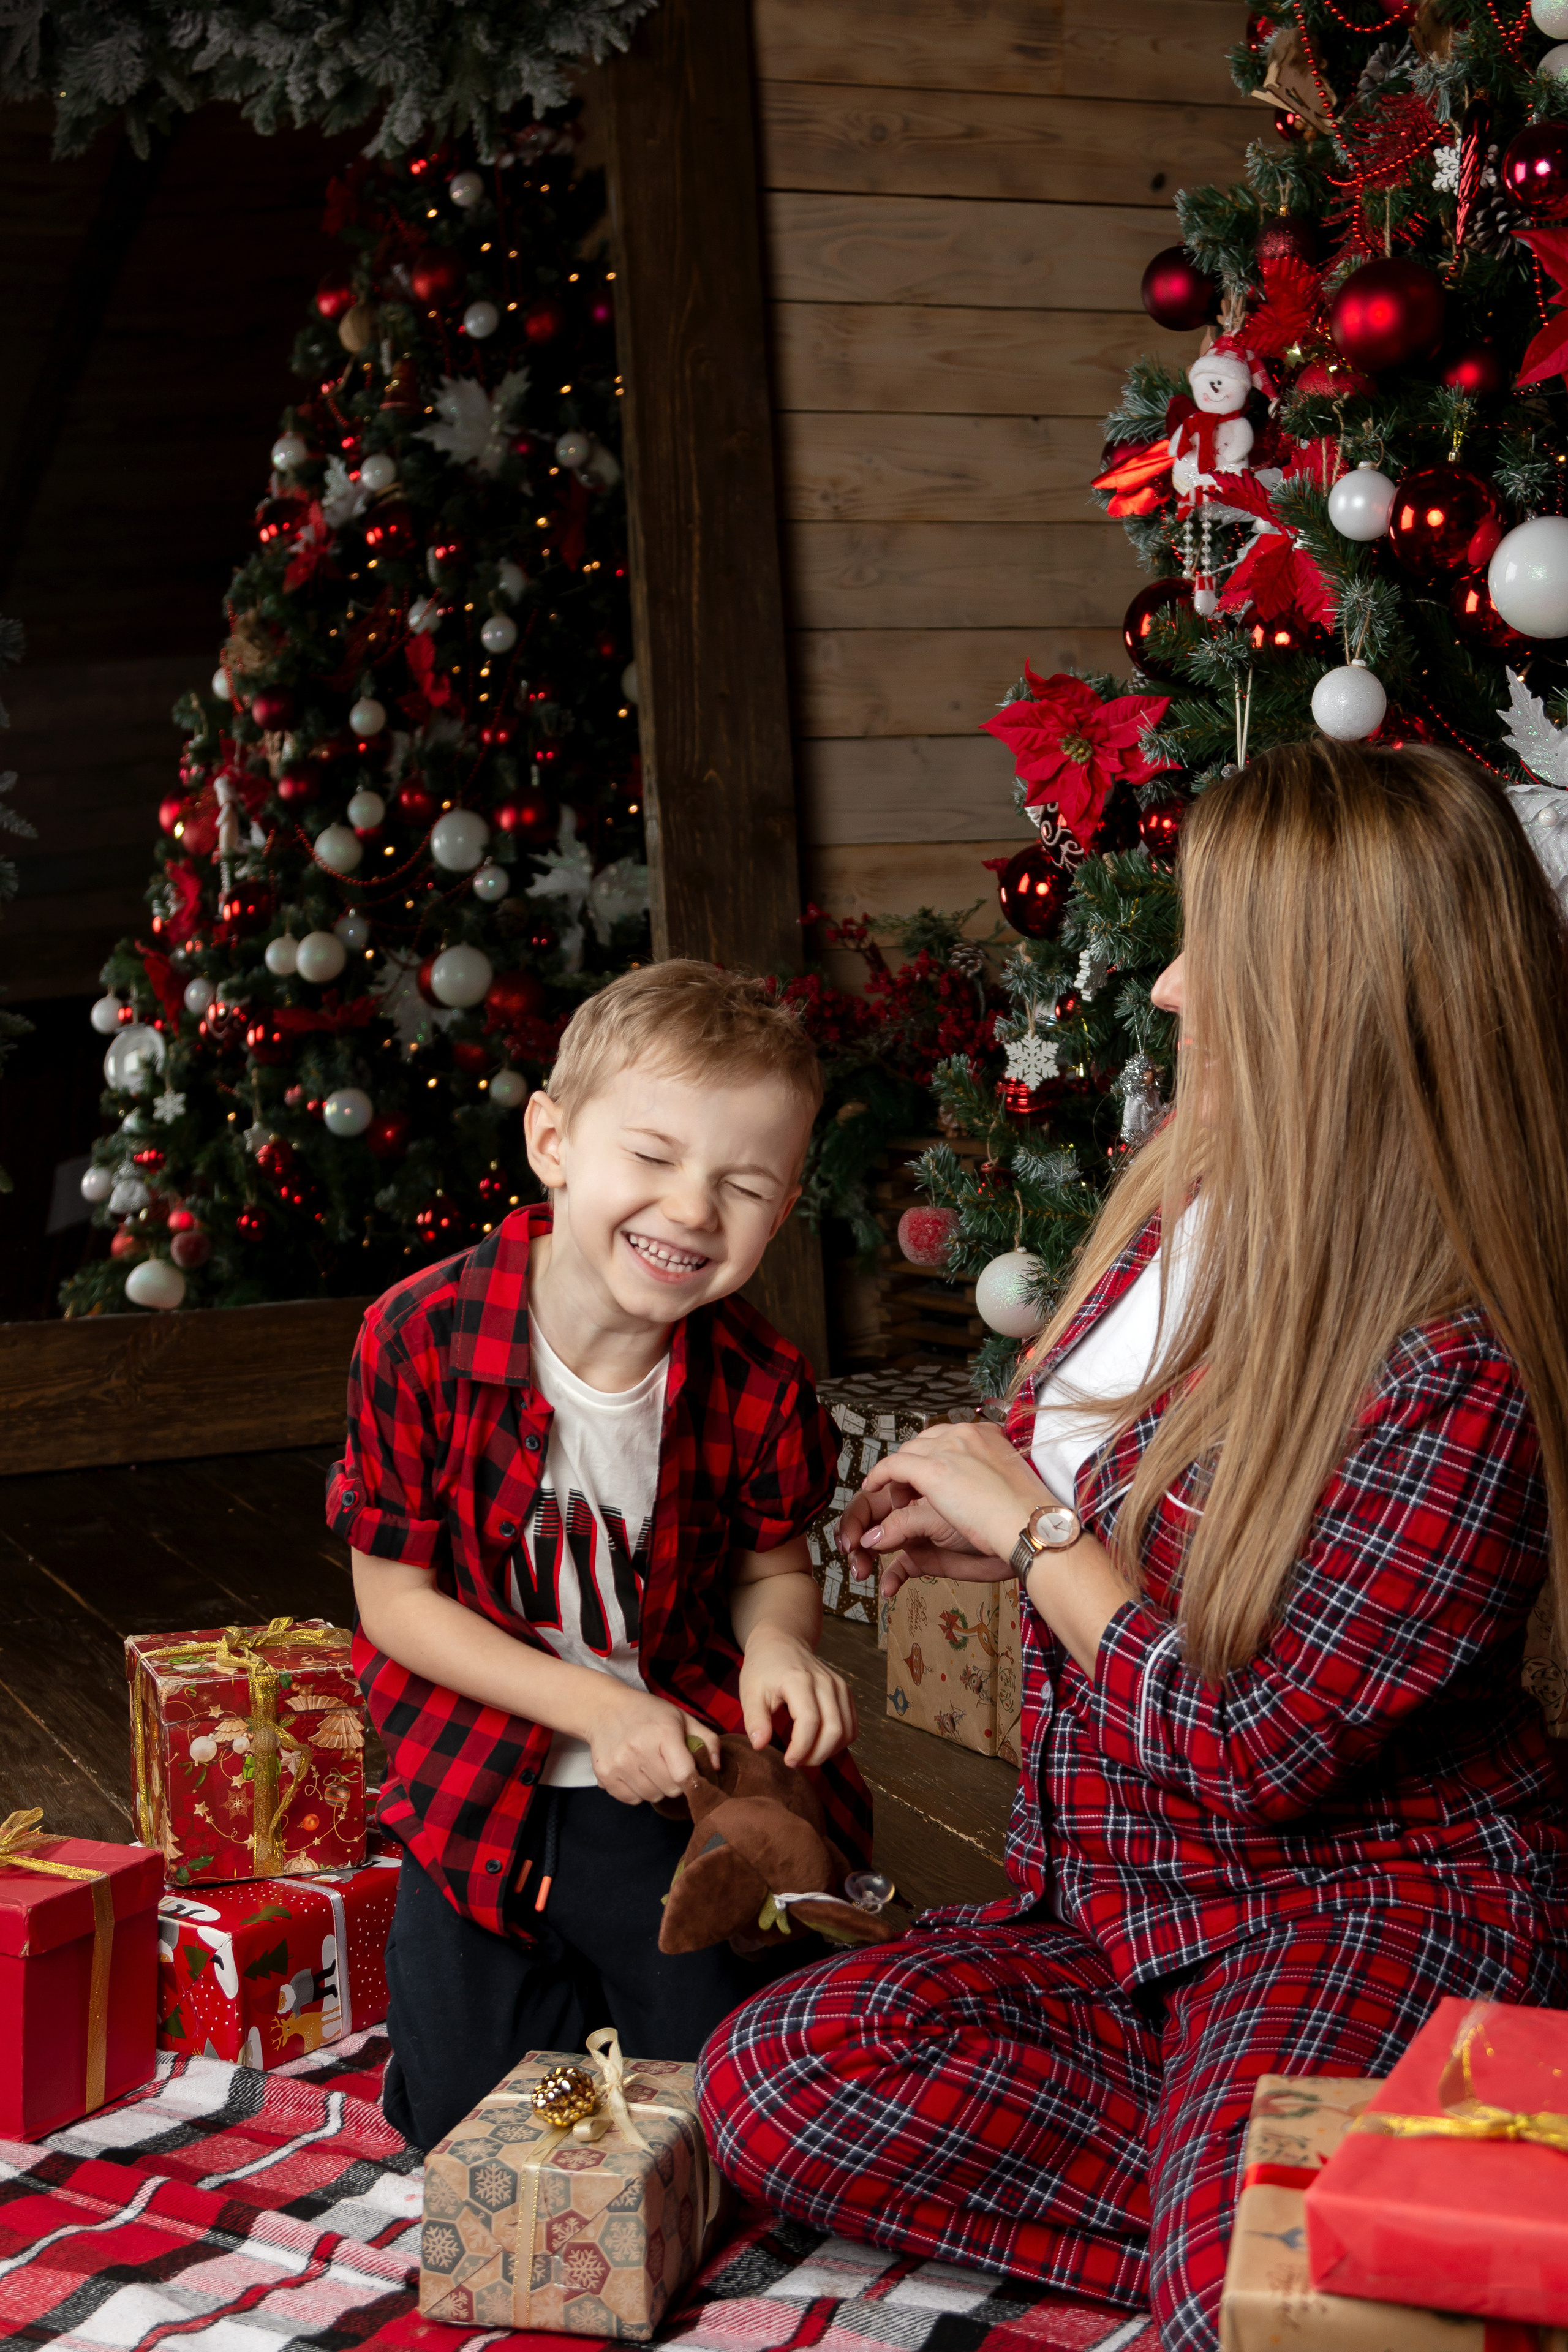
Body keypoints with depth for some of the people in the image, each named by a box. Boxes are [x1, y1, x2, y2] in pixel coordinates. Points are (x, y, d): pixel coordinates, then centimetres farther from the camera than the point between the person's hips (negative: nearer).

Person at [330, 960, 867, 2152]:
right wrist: (593, 1705, -20)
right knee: (465, 2125, 1)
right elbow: (393, 1597, -11)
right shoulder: (419, 1338, -19)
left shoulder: (760, 1383, -13)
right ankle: (564, 1994, 34)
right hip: (482, 1798, 0)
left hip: (688, 1787, 1)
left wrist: (779, 1640, -20)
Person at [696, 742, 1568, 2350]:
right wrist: (996, 1536, 5)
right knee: (770, 2075, -11)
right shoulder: (1185, 1209, 3)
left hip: (1368, 1903, -8)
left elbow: (1252, 1753, -20)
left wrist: (1036, 1526, -10)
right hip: (1124, 1905, 8)